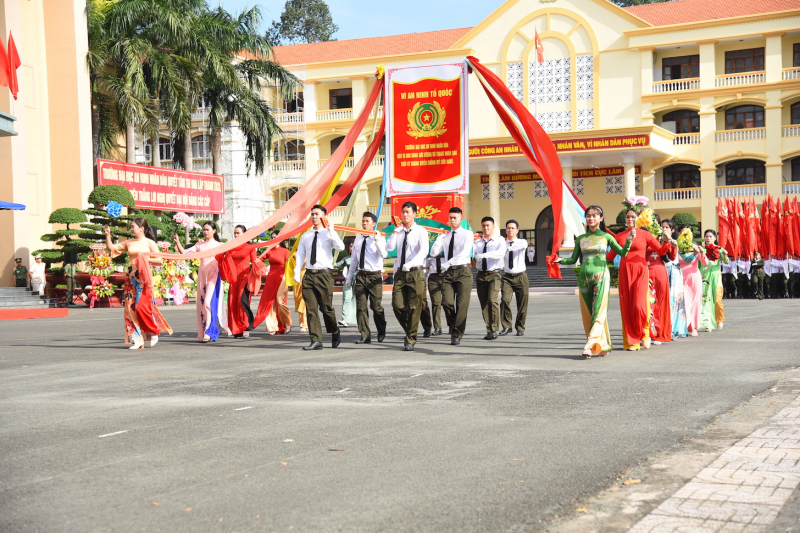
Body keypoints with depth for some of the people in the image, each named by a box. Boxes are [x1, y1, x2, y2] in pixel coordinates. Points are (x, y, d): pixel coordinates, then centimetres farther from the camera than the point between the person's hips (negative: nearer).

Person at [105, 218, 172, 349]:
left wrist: (145, 258, -12)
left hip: (144, 278, -5)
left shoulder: (149, 243, 1)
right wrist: (108, 235, 7)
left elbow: (159, 260, -2)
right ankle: (137, 339, 2)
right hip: (131, 278, 5)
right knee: (131, 308, -2)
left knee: (142, 307, -11)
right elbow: (111, 248, 18)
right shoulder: (128, 243, 14)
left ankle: (154, 333, 11)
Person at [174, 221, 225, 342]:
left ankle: (209, 333, -13)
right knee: (201, 303, 2)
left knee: (209, 303, -12)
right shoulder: (200, 245, 11)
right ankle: (203, 332, 7)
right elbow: (185, 253, 3)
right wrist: (177, 242, -9)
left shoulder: (218, 245, 5)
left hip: (213, 276, -4)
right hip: (202, 276, 4)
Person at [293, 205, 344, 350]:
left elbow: (341, 247, -14)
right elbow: (300, 255, 14)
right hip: (309, 274, 4)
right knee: (311, 309, -2)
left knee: (326, 308, 0)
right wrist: (297, 272, 2)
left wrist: (330, 231, -15)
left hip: (324, 274, -4)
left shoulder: (329, 233, 3)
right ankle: (316, 341, 0)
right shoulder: (306, 236, 16)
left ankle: (335, 335, 24)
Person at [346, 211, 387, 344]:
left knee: (376, 306, 0)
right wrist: (350, 276, 22)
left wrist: (376, 240, -29)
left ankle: (381, 332, 22)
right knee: (361, 307, 0)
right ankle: (365, 336, 5)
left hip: (375, 276, -5)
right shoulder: (358, 240, 14)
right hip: (360, 276, 5)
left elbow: (384, 255, -20)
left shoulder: (380, 238, -2)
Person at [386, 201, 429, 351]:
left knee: (414, 308, -4)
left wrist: (409, 265, -26)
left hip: (415, 272, -4)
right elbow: (389, 248, 3)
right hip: (400, 272, 4)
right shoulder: (398, 231, 13)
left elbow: (424, 251, -16)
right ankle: (409, 332, 21)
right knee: (397, 305, -1)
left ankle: (410, 340, 4)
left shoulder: (420, 231, -1)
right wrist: (395, 232, -6)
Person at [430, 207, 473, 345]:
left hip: (463, 271, -3)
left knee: (462, 305, -6)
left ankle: (457, 335, 2)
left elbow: (465, 252, -11)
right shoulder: (445, 236, 17)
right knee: (447, 302, -9)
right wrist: (440, 237, 2)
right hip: (448, 272, 3)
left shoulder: (467, 234, 4)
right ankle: (453, 327, 15)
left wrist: (448, 263, -20)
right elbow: (433, 253, 10)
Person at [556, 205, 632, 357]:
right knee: (587, 313, 1)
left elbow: (622, 253, 5)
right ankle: (603, 346, 10)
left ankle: (591, 345, -17)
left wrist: (628, 241, -12)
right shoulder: (581, 239, 12)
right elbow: (573, 259, 13)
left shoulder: (606, 237, 5)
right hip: (584, 277, 3)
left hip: (601, 276, -3)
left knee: (598, 312, -11)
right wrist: (560, 260, -4)